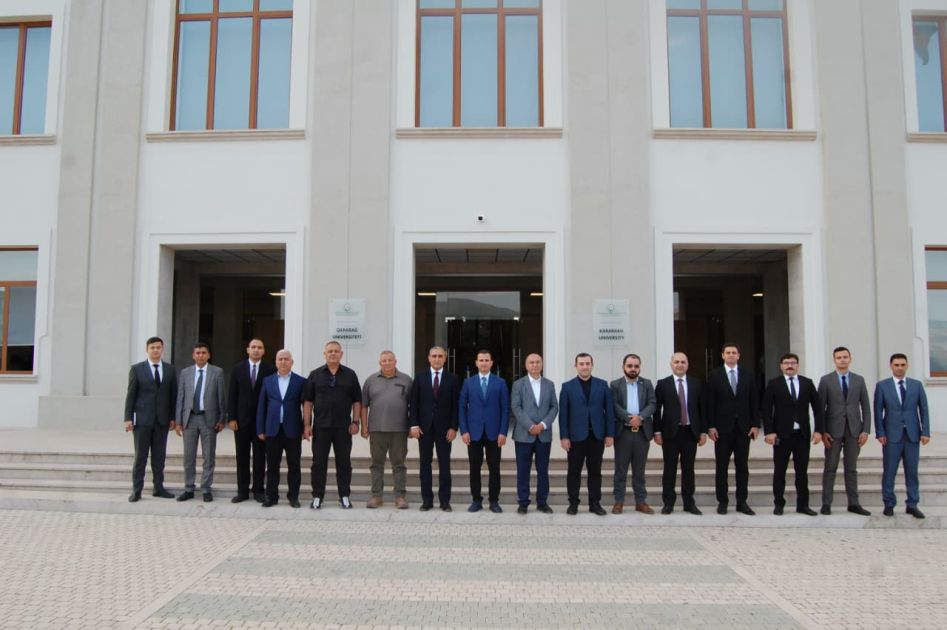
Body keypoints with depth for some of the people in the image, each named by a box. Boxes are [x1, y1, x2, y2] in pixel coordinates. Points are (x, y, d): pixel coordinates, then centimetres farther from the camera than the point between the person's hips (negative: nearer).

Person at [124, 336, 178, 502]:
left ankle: (158, 487, 16)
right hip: (142, 419, -2)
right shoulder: (137, 369, 1)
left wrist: (173, 417, 3)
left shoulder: (170, 370, 7)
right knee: (140, 456, 1)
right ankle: (136, 490, 8)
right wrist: (128, 418, -6)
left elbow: (173, 394, 8)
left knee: (159, 456, 7)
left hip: (162, 420, 2)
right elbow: (130, 395, 0)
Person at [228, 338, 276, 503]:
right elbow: (232, 395, 3)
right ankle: (242, 491, 14)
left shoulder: (270, 370, -1)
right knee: (242, 457, 6)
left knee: (260, 457, 5)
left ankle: (259, 490, 13)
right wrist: (232, 418, -4)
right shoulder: (237, 369, 5)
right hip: (242, 420, 2)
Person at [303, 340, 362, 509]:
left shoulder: (350, 375, 5)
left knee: (344, 462, 6)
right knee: (319, 462, 5)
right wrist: (307, 424, -3)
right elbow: (307, 401, 4)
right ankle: (317, 497, 14)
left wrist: (355, 422, -3)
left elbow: (357, 401, 6)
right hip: (321, 426, 0)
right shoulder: (315, 375, 5)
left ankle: (345, 496, 15)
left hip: (343, 427, 0)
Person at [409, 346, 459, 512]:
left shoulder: (452, 379, 3)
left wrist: (453, 427, -7)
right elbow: (413, 403, 3)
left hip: (444, 428, -1)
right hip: (424, 427, 1)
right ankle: (427, 500, 12)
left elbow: (455, 406, 1)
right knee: (425, 464, 5)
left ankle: (445, 501, 10)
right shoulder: (420, 377, 5)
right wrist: (414, 425, -5)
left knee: (444, 465, 3)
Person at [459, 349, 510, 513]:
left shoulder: (500, 383, 3)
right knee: (475, 468, 5)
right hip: (474, 432, 1)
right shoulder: (468, 382, 5)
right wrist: (464, 431, -4)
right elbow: (462, 407, 4)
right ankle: (476, 500, 16)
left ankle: (494, 501, 14)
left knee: (494, 469, 4)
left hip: (493, 432, 0)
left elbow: (505, 409, 1)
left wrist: (503, 432, -6)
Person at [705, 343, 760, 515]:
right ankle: (722, 502, 12)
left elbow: (754, 401, 6)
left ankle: (742, 502, 14)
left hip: (743, 427, 2)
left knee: (742, 466, 6)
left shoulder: (748, 374, 6)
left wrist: (755, 424, -1)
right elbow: (710, 402, -3)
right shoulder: (714, 375, 0)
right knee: (721, 467, 4)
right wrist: (710, 426, -9)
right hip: (722, 427, -2)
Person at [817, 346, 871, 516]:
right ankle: (826, 504, 6)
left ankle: (853, 503, 16)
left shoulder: (859, 380, 8)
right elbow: (820, 407, -1)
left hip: (853, 430, 2)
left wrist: (865, 430, -1)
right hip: (833, 430, -2)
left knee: (851, 468, 9)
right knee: (830, 468, 2)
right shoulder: (826, 380, 1)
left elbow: (866, 407, 7)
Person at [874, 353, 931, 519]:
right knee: (889, 471, 1)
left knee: (912, 472, 6)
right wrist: (880, 433, -6)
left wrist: (925, 432, -2)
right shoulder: (882, 386, 3)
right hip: (892, 435, -1)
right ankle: (889, 504, 12)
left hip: (913, 435, 2)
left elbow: (923, 410, 6)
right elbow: (878, 411, 1)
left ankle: (912, 505, 15)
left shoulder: (917, 385, 8)